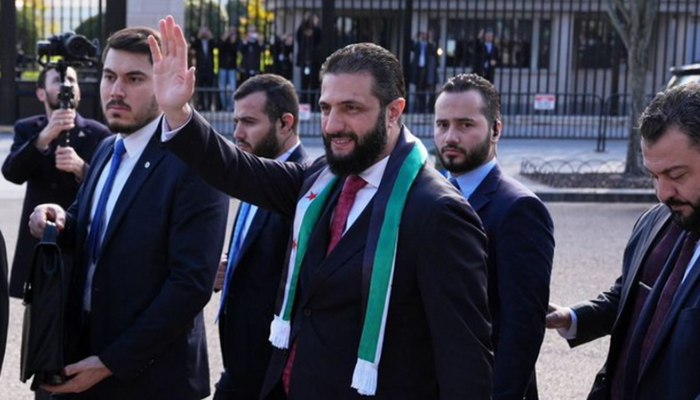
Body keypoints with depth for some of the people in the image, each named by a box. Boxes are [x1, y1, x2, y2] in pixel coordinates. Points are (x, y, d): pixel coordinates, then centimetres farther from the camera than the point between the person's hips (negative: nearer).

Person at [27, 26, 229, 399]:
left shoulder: (194, 163, -17)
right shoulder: (106, 150, 8)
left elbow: (192, 283, -21)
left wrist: (112, 362, -18)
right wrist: (60, 221, -5)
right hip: (85, 348, 7)